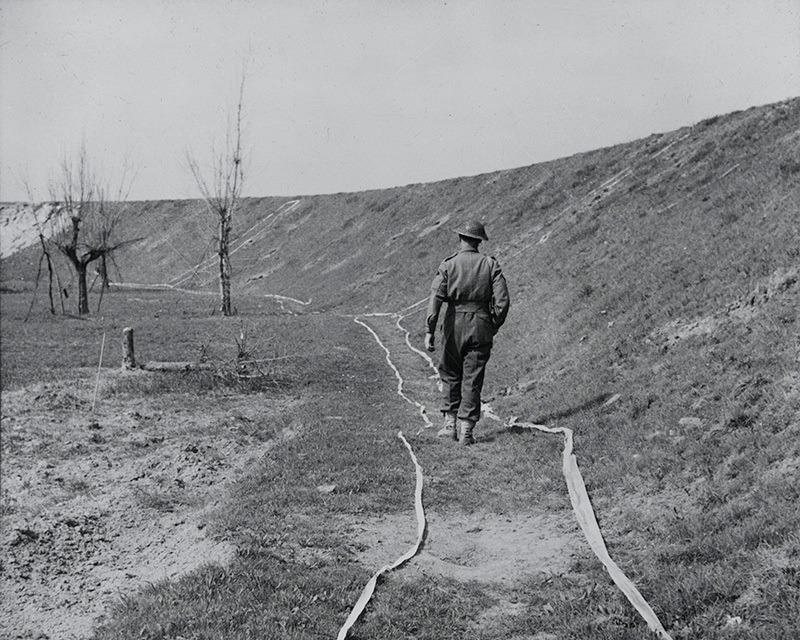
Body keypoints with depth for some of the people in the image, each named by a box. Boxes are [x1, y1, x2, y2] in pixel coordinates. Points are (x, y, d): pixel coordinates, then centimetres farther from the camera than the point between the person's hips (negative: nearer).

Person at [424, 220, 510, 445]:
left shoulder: (448, 265, -3)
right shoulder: (490, 264, 1)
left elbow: (435, 298, -12)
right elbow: (502, 300, -4)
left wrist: (429, 331, -13)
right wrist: (494, 326, 9)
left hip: (455, 324, 0)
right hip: (481, 326, 1)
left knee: (450, 375, 18)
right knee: (473, 380, 5)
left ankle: (450, 424, 21)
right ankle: (467, 430, 4)